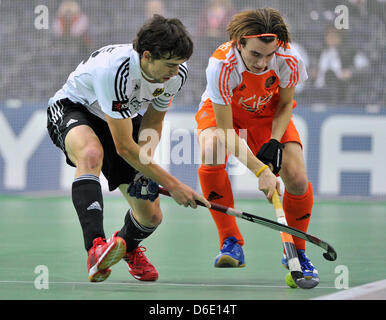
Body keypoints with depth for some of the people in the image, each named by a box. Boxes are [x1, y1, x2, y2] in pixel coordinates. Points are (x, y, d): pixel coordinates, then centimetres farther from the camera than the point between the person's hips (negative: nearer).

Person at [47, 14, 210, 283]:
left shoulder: (177, 72, -19)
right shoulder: (114, 70, -39)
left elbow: (153, 121, 1)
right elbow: (124, 147, -33)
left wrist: (145, 162, -18)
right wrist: (172, 185, -31)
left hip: (124, 119, 6)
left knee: (150, 216, -1)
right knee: (91, 153, -43)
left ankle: (127, 246, 37)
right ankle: (96, 247, -53)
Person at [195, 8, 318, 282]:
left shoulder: (288, 60, -31)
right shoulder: (220, 66, -38)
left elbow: (285, 103, -8)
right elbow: (226, 130, -33)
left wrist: (274, 141, -25)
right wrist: (260, 170, -41)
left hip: (268, 114, 2)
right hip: (222, 111, -2)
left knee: (297, 180, -17)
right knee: (210, 153, -35)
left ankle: (296, 252, 11)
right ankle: (232, 244, -22)